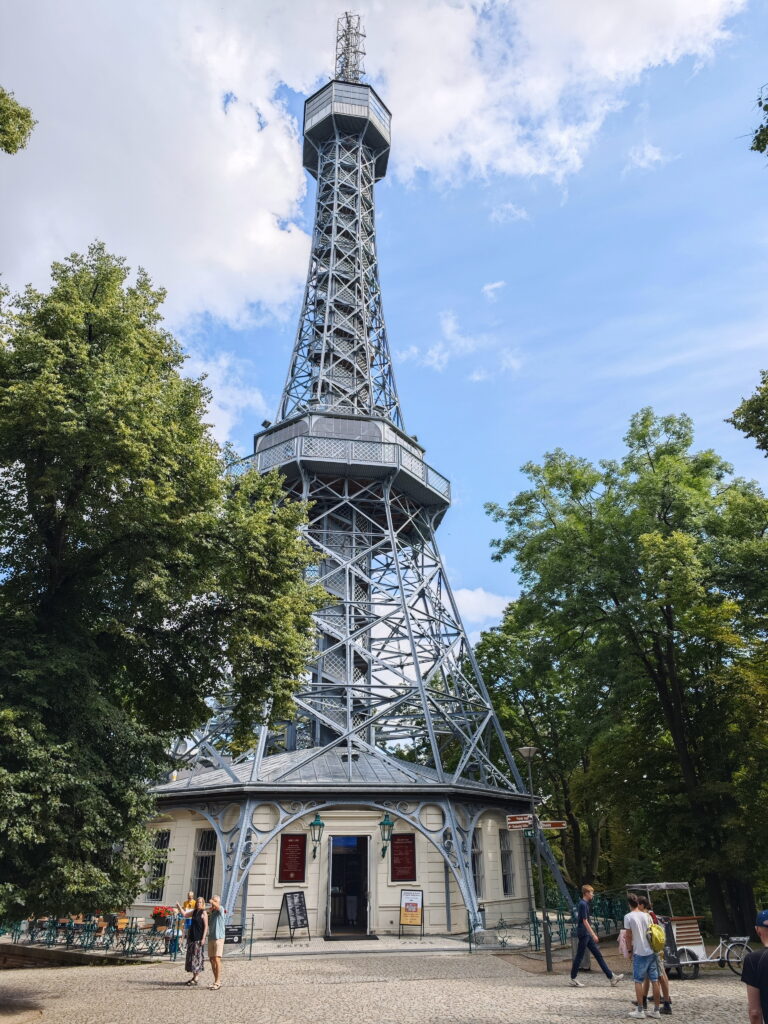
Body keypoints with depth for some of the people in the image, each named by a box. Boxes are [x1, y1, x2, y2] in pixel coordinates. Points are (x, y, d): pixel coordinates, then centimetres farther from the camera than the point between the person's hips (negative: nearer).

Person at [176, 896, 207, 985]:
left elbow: (206, 926, -12)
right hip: (192, 936, 8)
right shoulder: (194, 912, 12)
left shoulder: (204, 913, -9)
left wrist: (203, 938, -19)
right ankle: (193, 977, 23)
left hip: (199, 938, -8)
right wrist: (179, 907, 7)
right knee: (191, 957, 12)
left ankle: (196, 979, 5)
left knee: (197, 957, -3)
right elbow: (184, 914, 21)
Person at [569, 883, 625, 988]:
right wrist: (593, 934, -21)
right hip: (583, 933, -10)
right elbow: (584, 921, -22)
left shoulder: (585, 903, 12)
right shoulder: (583, 904, -17)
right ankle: (573, 979, 10)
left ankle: (611, 977, 13)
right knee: (579, 956, 0)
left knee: (598, 955, 10)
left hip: (587, 934, 10)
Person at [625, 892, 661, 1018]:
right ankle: (656, 1010, 14)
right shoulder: (647, 915, 5)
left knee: (638, 981, 3)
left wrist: (630, 950, 7)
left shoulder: (628, 917, -8)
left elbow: (629, 936, -6)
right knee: (654, 980, 9)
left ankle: (640, 1010, 4)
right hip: (652, 951, 5)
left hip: (639, 953, -5)